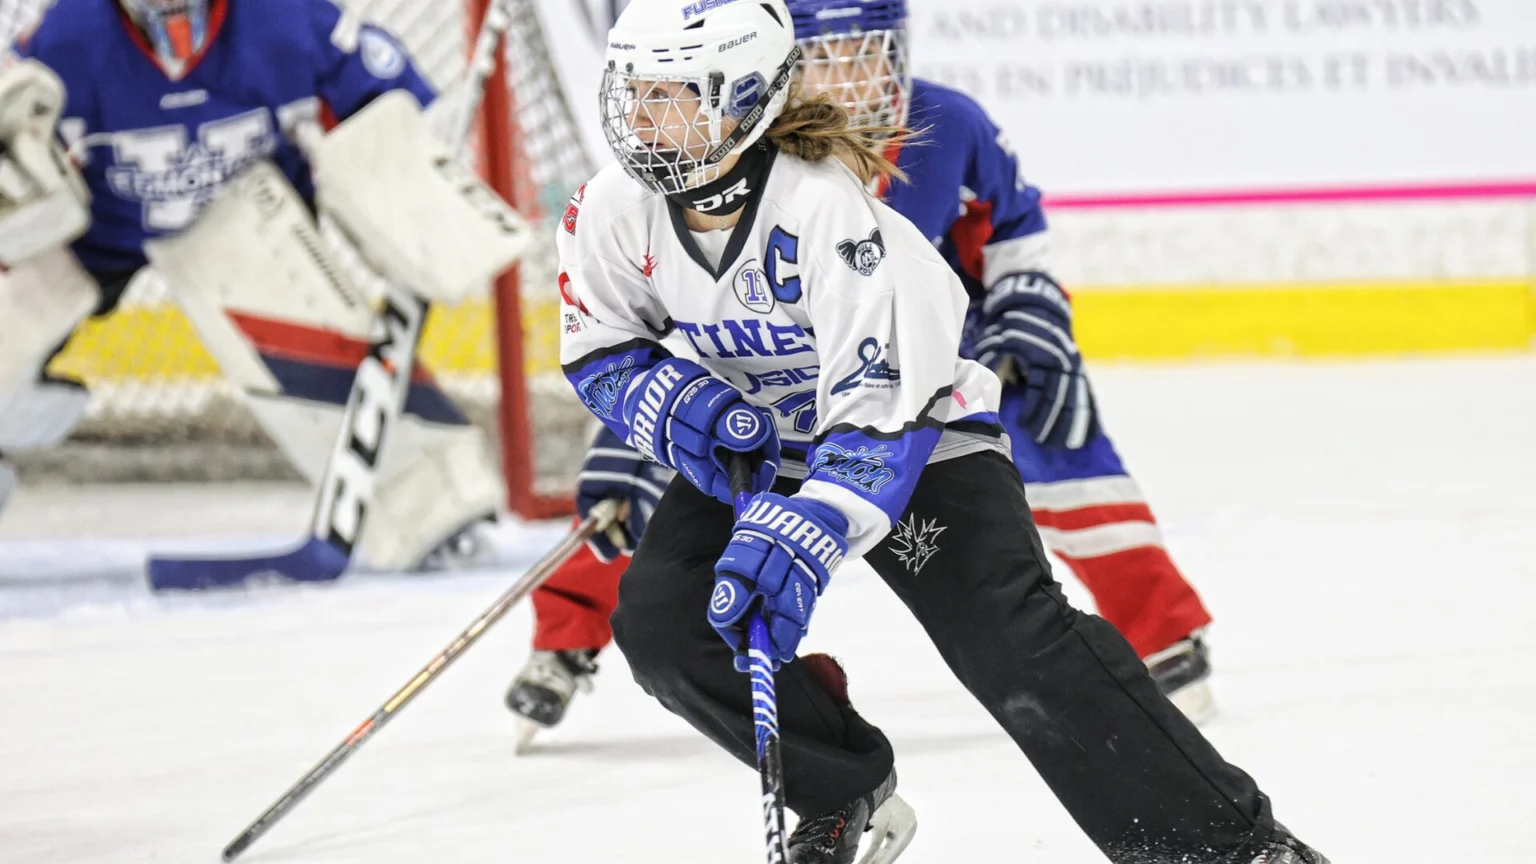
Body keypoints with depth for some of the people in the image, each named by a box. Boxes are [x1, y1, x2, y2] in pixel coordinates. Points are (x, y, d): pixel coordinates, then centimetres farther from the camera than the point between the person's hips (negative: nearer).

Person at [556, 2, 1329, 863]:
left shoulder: (827, 205, -32)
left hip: (916, 434, -6)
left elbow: (880, 410, -34)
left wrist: (798, 537, -45)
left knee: (1018, 648, -21)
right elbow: (600, 349, 1)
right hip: (751, 446, 6)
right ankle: (844, 788, 11)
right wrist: (673, 404, -21)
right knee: (661, 623, -13)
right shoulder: (620, 208, -15)